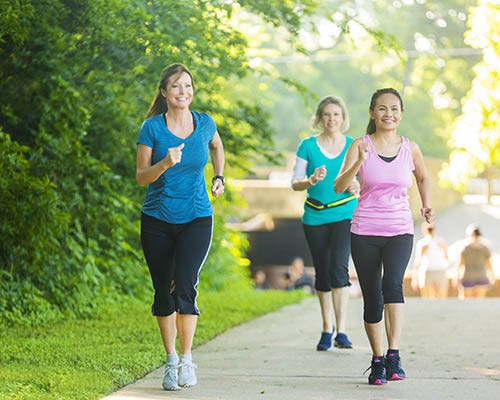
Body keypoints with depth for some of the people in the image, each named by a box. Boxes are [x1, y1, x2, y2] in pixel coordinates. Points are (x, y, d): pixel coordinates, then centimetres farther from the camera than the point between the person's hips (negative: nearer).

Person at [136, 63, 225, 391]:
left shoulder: (204, 123, 2)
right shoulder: (152, 127, -5)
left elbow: (216, 145, 26)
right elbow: (141, 177, -7)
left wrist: (219, 177, 14)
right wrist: (165, 163, -24)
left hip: (196, 219, 0)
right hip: (157, 220, 0)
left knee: (184, 285, -17)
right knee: (164, 291, 6)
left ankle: (187, 359, -5)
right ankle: (171, 360, 19)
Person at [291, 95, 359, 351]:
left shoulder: (354, 146, 4)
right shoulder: (308, 146, 2)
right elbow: (295, 183, 0)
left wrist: (356, 186, -14)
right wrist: (311, 180, -20)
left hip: (345, 215, -1)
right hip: (315, 217, 2)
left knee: (338, 267, -18)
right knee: (322, 272, 9)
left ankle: (341, 331, -17)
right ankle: (327, 328, 24)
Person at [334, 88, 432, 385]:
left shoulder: (410, 148, 4)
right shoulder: (360, 146, -2)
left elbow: (423, 177, 24)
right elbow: (340, 187, -12)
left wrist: (426, 205, 9)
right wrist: (360, 161, -26)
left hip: (400, 230, 0)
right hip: (365, 231, 0)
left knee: (393, 282, -26)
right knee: (372, 298, 4)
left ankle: (394, 355, -29)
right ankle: (377, 361, 19)